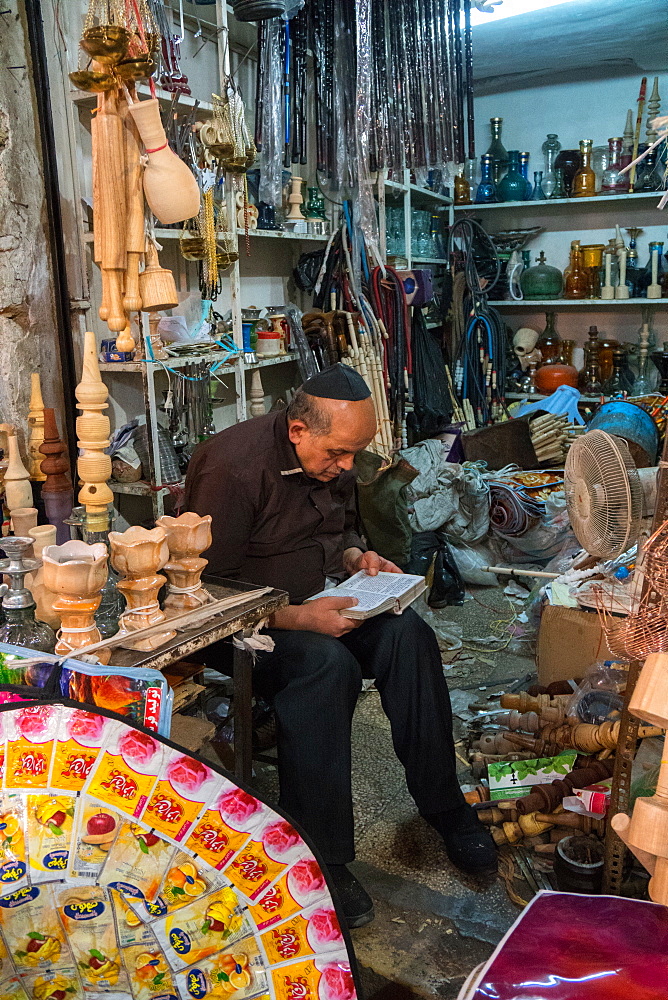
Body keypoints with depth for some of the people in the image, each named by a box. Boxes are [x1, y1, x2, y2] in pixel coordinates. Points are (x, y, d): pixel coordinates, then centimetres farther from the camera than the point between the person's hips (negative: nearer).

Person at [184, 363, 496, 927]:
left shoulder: (333, 459, 2)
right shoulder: (231, 467, -22)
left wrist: (356, 556, -2)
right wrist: (295, 618, -30)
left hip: (319, 602, 7)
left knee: (407, 633, -19)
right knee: (327, 664, -35)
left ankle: (443, 805, -6)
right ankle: (320, 861, -23)